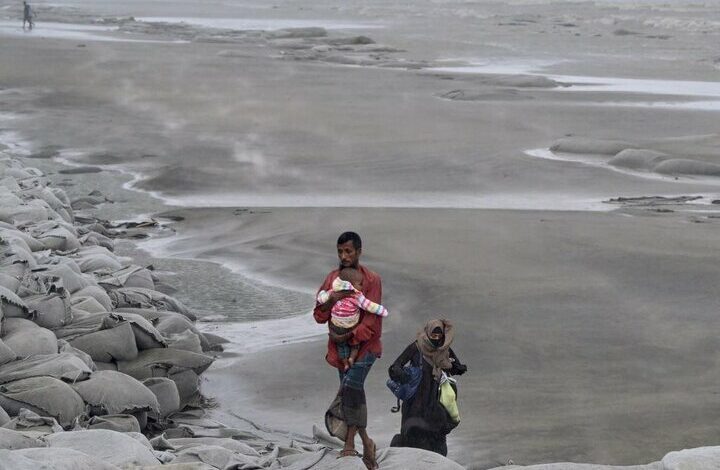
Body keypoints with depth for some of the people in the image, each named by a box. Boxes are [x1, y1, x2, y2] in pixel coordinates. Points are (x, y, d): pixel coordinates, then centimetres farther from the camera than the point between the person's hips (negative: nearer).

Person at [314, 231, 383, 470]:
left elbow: (372, 321, -14)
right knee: (352, 394, 10)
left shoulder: (371, 280, -11)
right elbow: (319, 316, 3)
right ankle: (366, 442, 24)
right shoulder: (332, 278, 5)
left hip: (364, 344, -6)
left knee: (351, 386, -23)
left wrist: (346, 337, -19)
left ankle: (350, 443, -16)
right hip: (340, 346, 6)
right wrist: (331, 300, -16)